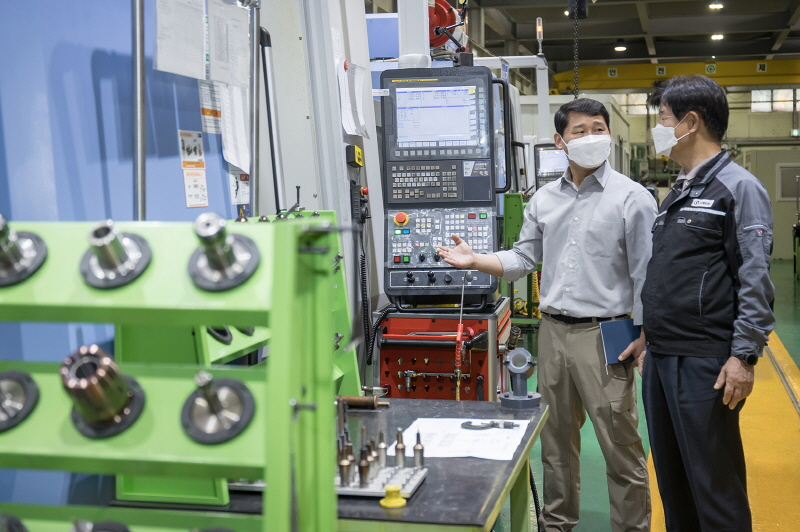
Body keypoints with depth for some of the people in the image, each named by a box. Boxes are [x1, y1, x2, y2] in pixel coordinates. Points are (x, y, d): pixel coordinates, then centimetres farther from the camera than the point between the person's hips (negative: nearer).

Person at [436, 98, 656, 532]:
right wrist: (476, 261, 0)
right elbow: (524, 258, 13)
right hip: (553, 332, 5)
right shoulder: (544, 199, 10)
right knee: (556, 440, 16)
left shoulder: (631, 197, -5)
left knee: (620, 446, 0)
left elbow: (645, 274, -7)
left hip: (604, 335, -5)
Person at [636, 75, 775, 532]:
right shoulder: (678, 193, 16)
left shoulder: (737, 188, -9)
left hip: (706, 365, -8)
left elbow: (755, 280, -15)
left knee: (715, 486, -1)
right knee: (672, 478, 16)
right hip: (662, 360, 9)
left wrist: (744, 357, -19)